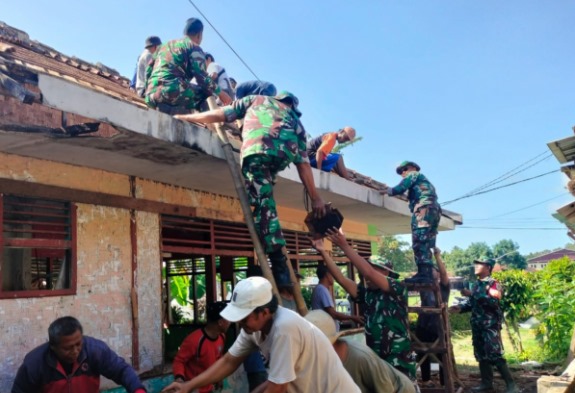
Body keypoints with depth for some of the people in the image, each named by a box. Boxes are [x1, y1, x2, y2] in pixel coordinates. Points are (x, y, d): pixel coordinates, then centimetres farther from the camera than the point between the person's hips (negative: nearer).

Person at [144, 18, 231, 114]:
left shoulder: (165, 45, 26)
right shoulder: (194, 47, 4)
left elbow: (148, 72, 25)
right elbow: (202, 78, -7)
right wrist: (220, 93, 4)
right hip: (172, 93, -7)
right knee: (208, 94, 7)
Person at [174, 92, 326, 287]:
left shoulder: (258, 99, 37)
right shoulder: (295, 121, 37)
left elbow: (220, 115, 31)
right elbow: (303, 164, 26)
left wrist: (184, 117, 42)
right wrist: (315, 198, 25)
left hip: (259, 148, -3)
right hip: (287, 152, 4)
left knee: (263, 203, -4)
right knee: (264, 201, 15)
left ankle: (280, 268, -8)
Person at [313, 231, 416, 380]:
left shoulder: (398, 289, -7)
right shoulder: (367, 293, 7)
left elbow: (369, 273, -21)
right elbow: (341, 279, -1)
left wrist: (344, 245, -23)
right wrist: (323, 252, -9)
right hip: (374, 360, 6)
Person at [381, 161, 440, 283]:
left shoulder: (413, 174, 11)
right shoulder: (425, 181, 37)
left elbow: (401, 188, -1)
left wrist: (388, 191, 15)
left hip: (424, 208, -9)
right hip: (434, 210, 9)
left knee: (419, 242, -18)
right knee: (425, 244, 4)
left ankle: (423, 274, -27)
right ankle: (428, 274, -2)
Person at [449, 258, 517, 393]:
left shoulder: (493, 283, -9)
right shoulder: (477, 284, 15)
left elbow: (494, 302, -23)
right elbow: (471, 303, 18)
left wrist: (476, 295, -25)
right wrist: (460, 308, 1)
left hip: (490, 326, -8)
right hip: (477, 326, 8)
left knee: (496, 356, -10)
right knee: (481, 356, 11)